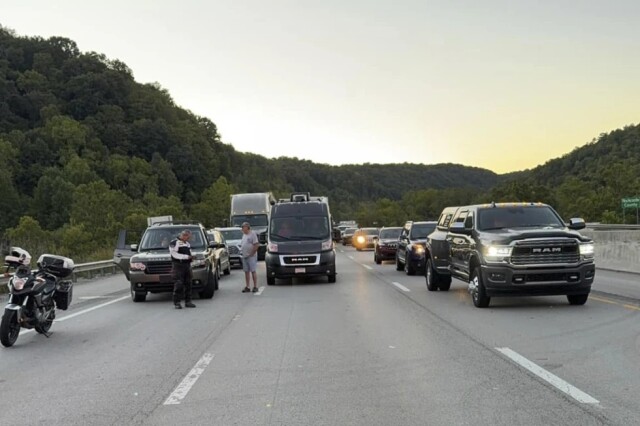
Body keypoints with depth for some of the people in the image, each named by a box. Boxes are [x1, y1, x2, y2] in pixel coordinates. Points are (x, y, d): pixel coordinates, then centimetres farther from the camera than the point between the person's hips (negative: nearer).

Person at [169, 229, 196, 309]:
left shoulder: (187, 243, 20)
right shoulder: (174, 243, -6)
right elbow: (174, 254, -15)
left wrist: (191, 256, 6)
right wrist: (186, 257, -19)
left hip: (187, 265, 8)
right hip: (178, 266, -8)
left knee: (188, 284, 7)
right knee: (178, 284, -11)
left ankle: (188, 301, 13)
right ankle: (177, 302, -7)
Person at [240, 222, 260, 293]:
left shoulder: (252, 234, -8)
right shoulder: (244, 235, 16)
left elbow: (256, 245, -15)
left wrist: (251, 253, -16)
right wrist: (242, 251, 9)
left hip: (251, 256, -8)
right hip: (244, 256, 8)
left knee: (253, 271, -5)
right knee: (246, 272, 8)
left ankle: (255, 287, -2)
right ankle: (247, 287, 11)